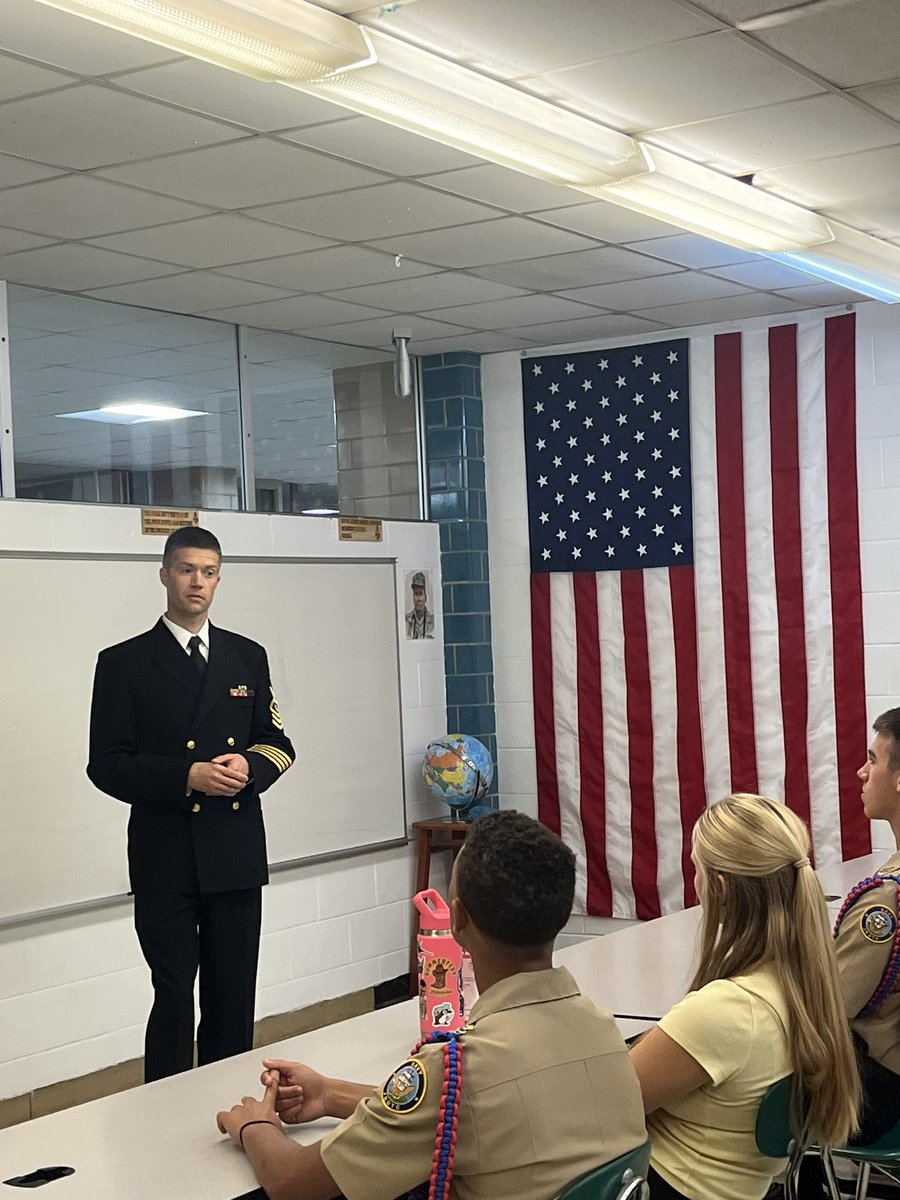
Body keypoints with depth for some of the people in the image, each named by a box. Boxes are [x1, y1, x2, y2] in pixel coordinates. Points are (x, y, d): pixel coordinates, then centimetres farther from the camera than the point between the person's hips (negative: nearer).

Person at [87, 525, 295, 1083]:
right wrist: (187, 776, -17)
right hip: (165, 857, -3)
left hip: (236, 853, 4)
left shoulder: (248, 656, 12)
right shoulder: (124, 663, 0)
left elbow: (277, 743, 15)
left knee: (234, 1001, 9)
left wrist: (250, 767, -8)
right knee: (174, 999, -2)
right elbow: (107, 765, -4)